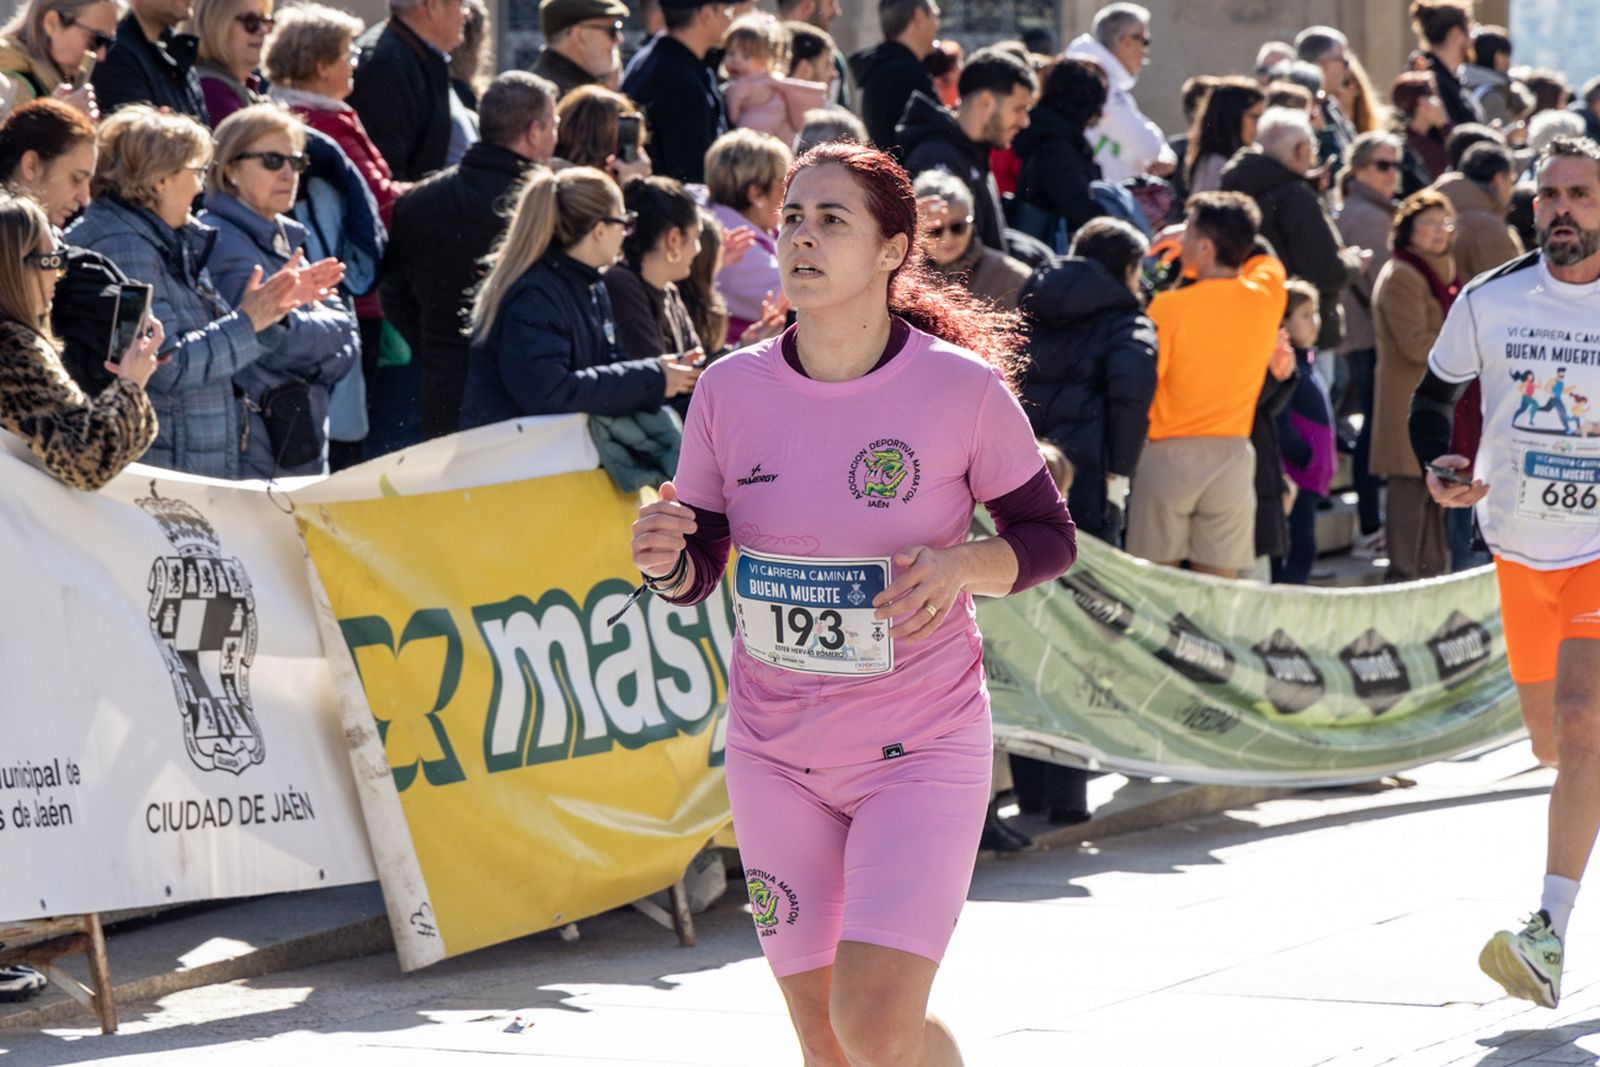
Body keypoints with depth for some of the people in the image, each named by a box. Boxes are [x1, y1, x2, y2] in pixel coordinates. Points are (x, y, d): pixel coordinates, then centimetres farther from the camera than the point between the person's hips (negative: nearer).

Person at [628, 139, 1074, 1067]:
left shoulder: (962, 388, -11)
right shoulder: (732, 391, -4)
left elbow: (1051, 537, 0)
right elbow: (699, 574, 5)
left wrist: (962, 567, -20)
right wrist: (666, 560, -18)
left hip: (923, 747, -3)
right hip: (775, 749, 3)